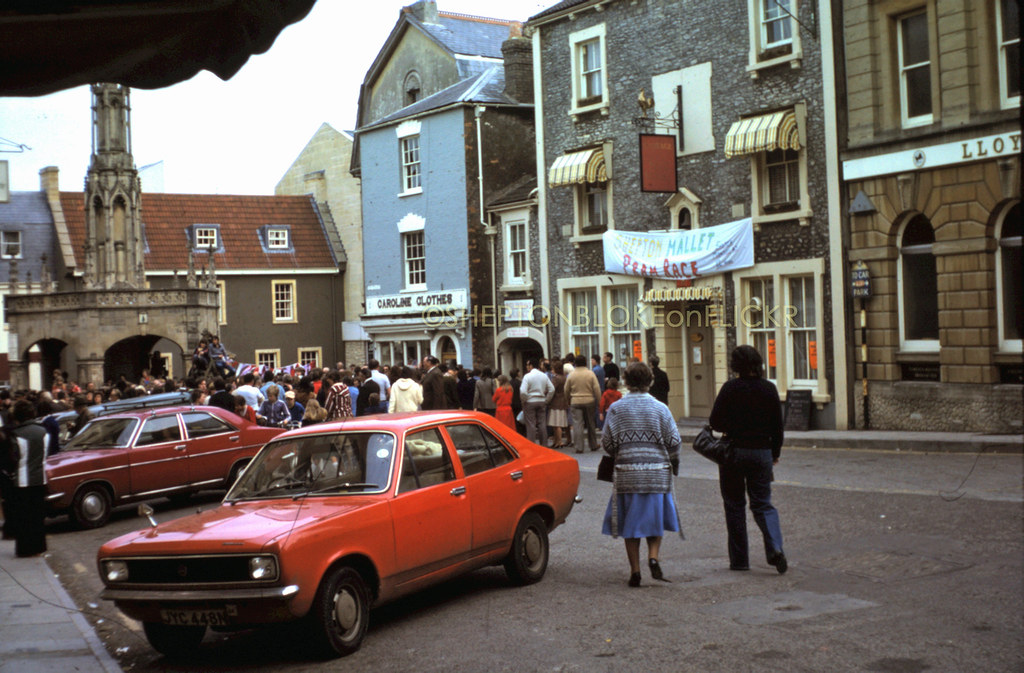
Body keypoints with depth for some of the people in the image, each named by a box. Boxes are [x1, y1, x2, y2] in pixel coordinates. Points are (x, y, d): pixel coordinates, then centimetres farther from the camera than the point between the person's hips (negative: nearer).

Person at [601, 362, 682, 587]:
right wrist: (672, 463, 19)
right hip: (657, 474, 0)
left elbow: (607, 444, -2)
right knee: (655, 518, 15)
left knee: (630, 523, 8)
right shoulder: (660, 408, -2)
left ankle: (635, 570, 7)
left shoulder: (616, 408, -3)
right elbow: (674, 442, 0)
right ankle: (653, 556, -6)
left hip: (626, 474, 0)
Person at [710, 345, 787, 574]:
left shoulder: (730, 388, -10)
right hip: (762, 452, 3)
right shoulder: (769, 388, 0)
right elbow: (778, 425, 5)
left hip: (734, 452, -3)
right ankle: (775, 548, -13)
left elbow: (715, 422, -11)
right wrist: (775, 452, 17)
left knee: (734, 504, 8)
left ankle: (739, 559, 11)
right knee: (763, 504, 10)